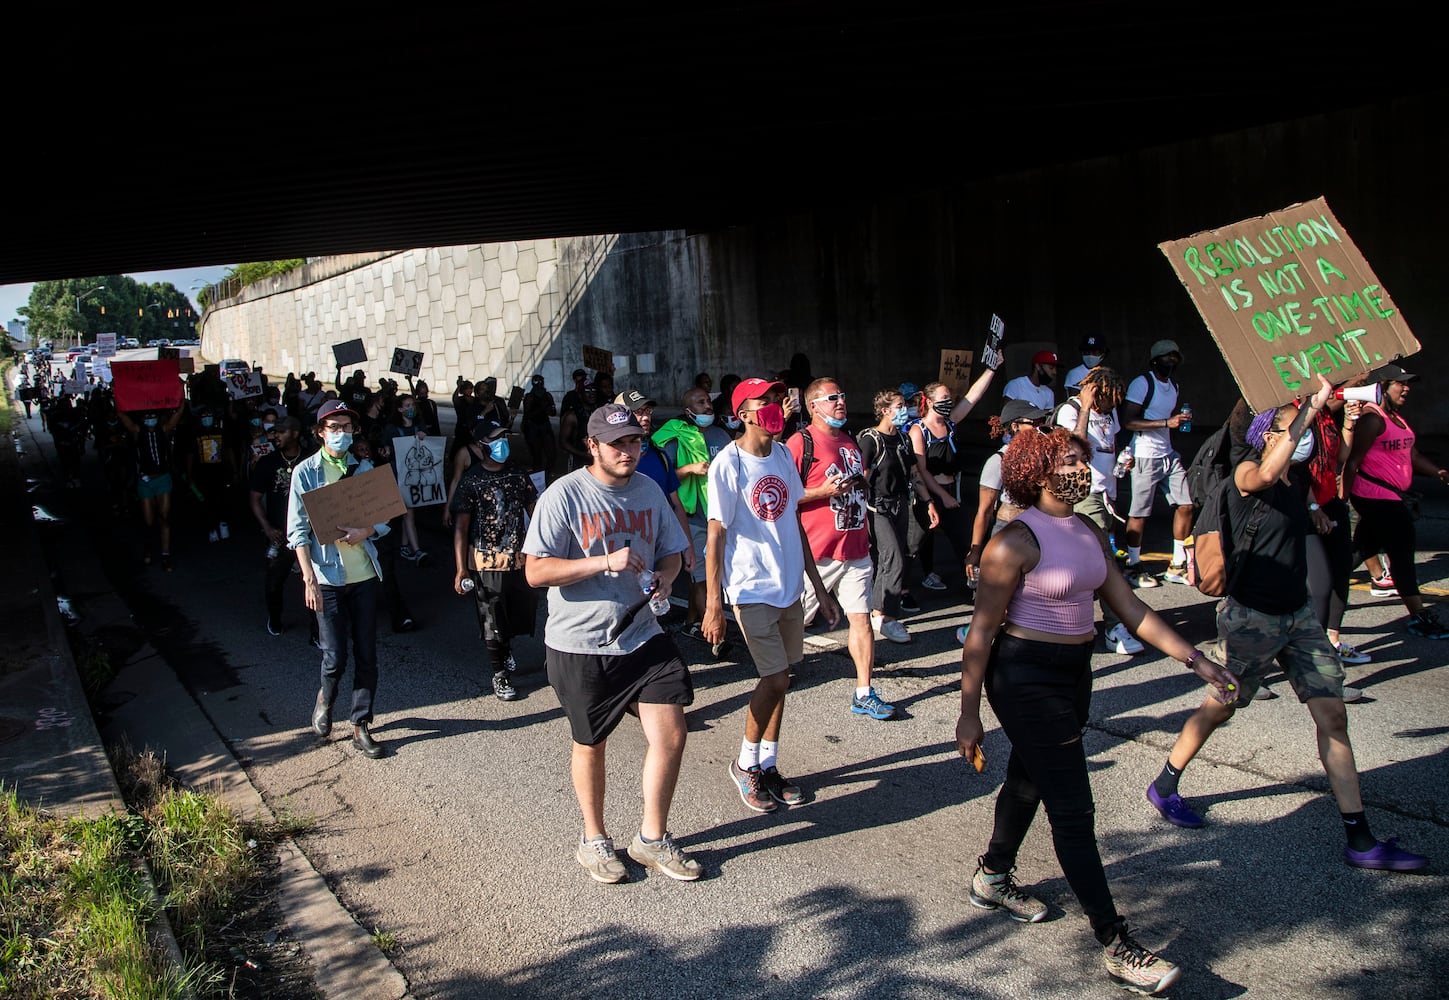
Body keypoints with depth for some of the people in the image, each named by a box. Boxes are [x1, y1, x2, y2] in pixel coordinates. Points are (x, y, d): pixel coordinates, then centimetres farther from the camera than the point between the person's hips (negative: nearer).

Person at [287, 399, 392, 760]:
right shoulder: (305, 472, -2)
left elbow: (385, 518, 9)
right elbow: (298, 531, -6)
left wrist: (366, 531, -14)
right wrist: (309, 578, -15)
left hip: (365, 574, 3)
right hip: (328, 577, -3)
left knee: (366, 655, 6)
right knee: (335, 657, -1)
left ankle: (361, 725, 18)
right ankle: (326, 698, 32)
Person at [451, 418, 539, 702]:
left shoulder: (517, 475, 6)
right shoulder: (471, 481, -7)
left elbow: (534, 511, 10)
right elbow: (461, 526, -8)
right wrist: (461, 568, -13)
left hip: (519, 559, 4)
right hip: (487, 562, -4)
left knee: (523, 612, 11)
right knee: (492, 621, 5)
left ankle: (505, 646, 43)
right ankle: (500, 674, 21)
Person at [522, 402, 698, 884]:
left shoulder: (649, 491, 7)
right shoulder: (564, 496, -12)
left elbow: (671, 551, 18)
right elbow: (536, 572, -16)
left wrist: (663, 577, -6)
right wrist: (606, 561, -25)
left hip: (643, 636, 4)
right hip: (580, 645, -4)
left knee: (671, 739, 0)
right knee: (590, 745, 13)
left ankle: (652, 839, 22)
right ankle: (594, 840, 36)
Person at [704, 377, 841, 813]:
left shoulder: (784, 455, 6)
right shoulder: (728, 464, -13)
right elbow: (716, 535, -13)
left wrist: (819, 586, 14)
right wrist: (713, 605, -16)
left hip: (789, 584, 6)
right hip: (752, 589, -6)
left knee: (778, 677, 11)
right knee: (776, 679, -6)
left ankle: (768, 765, 25)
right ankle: (746, 764, 15)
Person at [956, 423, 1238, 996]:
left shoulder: (1089, 534, 7)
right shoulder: (1017, 541, -19)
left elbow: (1130, 610, 9)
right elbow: (982, 631, -16)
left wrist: (1194, 660, 3)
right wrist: (969, 712, -15)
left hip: (1074, 674, 9)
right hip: (1026, 679, -9)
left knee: (1029, 780, 23)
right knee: (1073, 808, -4)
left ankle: (993, 879, 44)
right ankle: (1117, 947, 4)